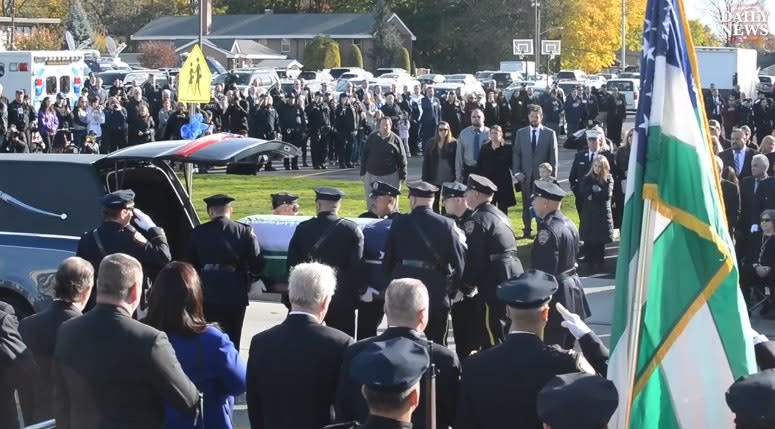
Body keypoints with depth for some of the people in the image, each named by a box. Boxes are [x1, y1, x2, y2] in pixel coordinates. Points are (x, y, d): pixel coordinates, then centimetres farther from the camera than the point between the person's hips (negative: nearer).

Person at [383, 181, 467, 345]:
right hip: (438, 296, -1)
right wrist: (452, 291, 10)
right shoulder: (446, 225, -5)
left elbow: (388, 260, 1)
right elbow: (459, 260, -3)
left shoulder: (399, 223, -3)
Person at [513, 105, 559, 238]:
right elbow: (516, 153, 6)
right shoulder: (520, 133, 7)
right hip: (526, 175, 1)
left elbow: (553, 156, 1)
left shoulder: (550, 134, 2)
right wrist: (517, 172, -4)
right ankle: (527, 230, 11)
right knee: (526, 204, 4)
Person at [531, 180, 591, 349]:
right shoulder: (569, 224, 9)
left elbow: (544, 270, -22)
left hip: (556, 293, -10)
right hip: (572, 287, 10)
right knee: (566, 349, 17)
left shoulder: (548, 229, -20)